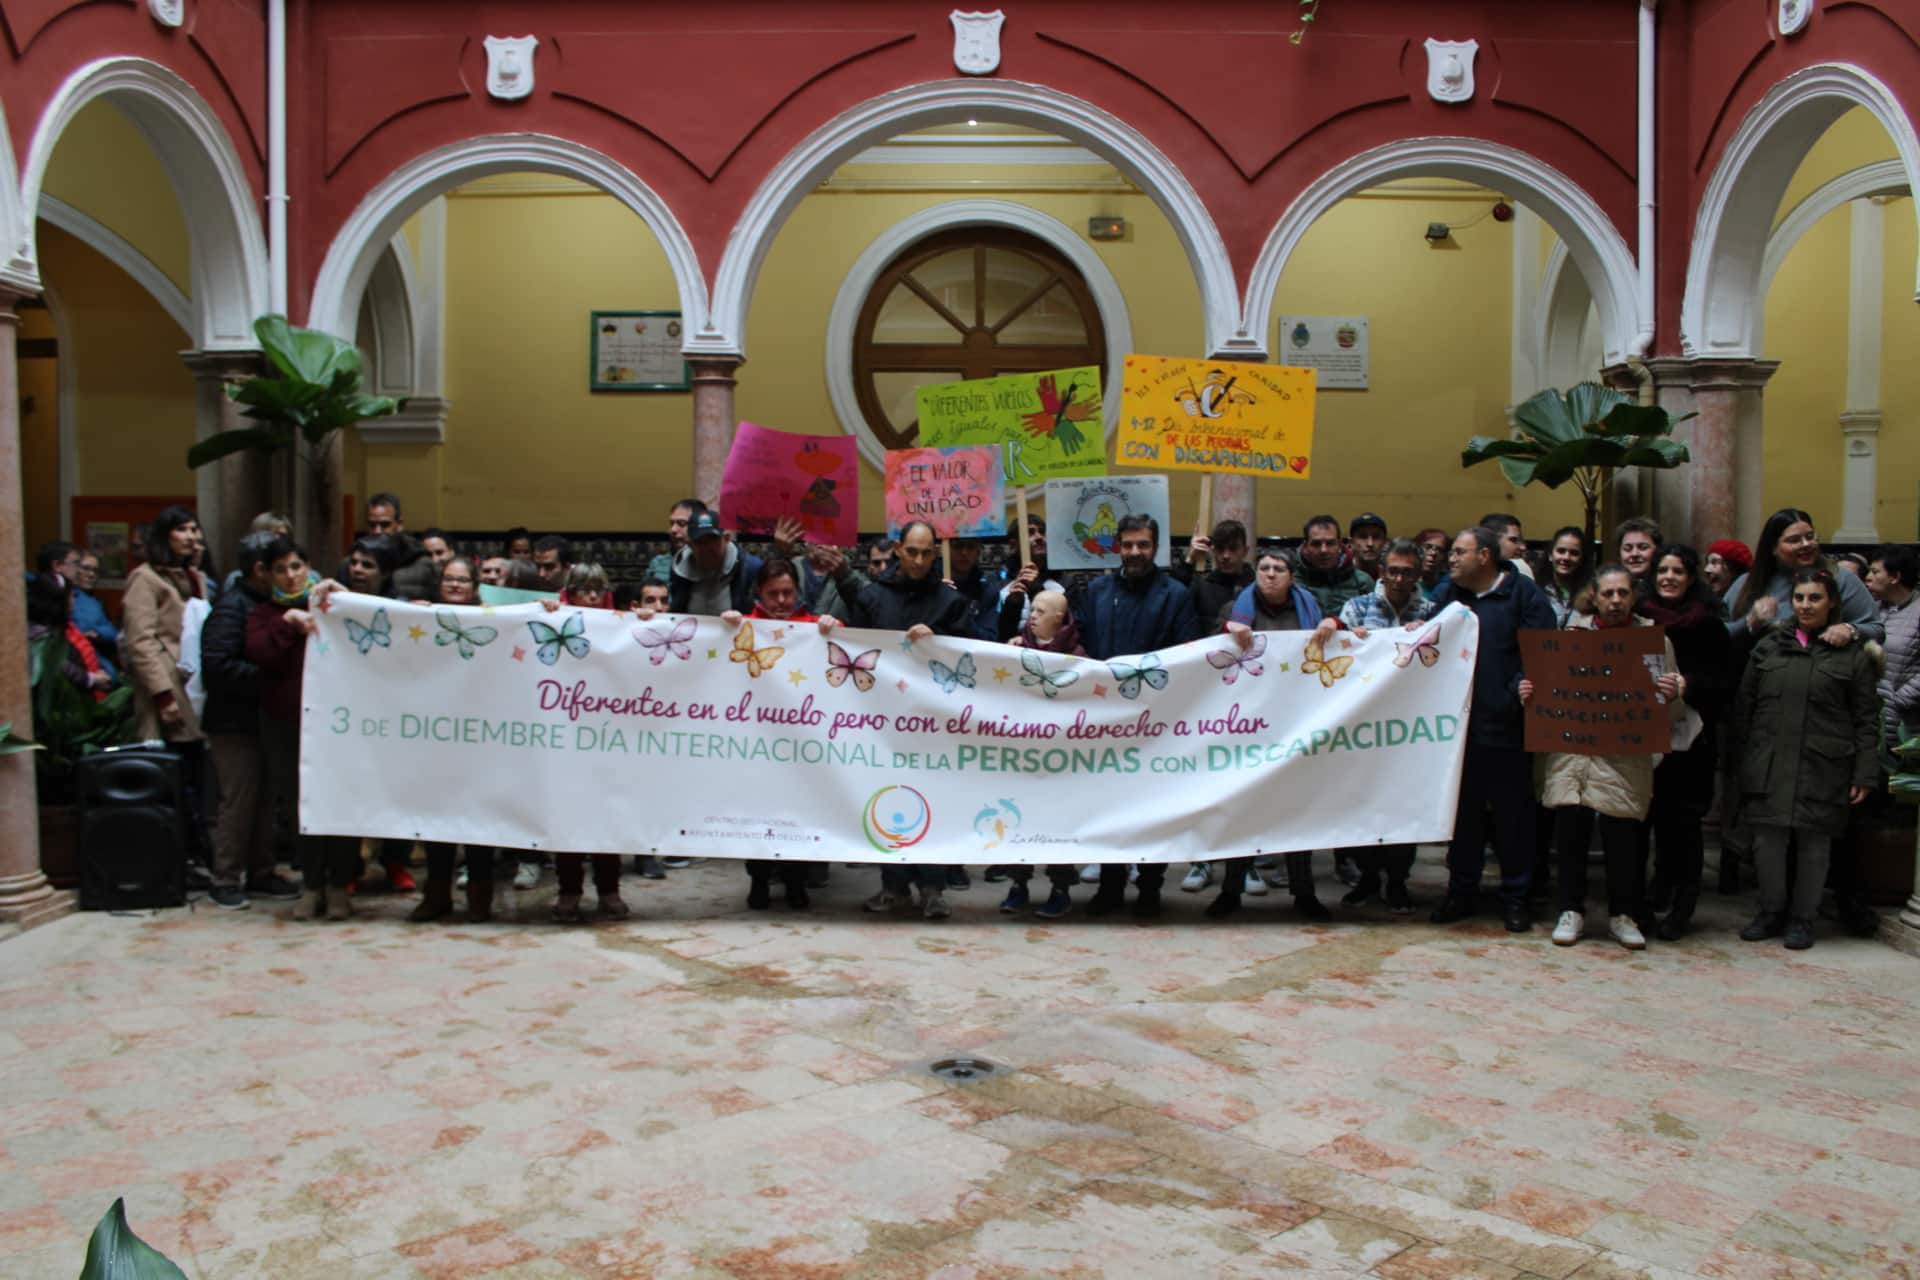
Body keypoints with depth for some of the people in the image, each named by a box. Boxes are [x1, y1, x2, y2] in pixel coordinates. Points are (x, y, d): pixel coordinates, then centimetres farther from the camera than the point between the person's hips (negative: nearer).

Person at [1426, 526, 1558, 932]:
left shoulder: (1523, 593, -3)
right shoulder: (1448, 593, 13)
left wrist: (1524, 688, -22)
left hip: (1507, 727, -4)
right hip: (1460, 726, 4)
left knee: (1513, 813, 5)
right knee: (1463, 813, 12)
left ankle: (1516, 897, 17)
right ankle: (1461, 891, 23)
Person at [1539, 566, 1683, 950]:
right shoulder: (1573, 632, 12)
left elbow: (1671, 690, 7)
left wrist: (1673, 693, -16)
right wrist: (1529, 691, -5)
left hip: (1626, 755, -1)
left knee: (1622, 836, 1)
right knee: (1571, 831, 1)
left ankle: (1623, 915, 16)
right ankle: (1571, 911, 15)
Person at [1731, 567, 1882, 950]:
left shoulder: (1851, 654, 3)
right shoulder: (1767, 646, 9)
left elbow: (1866, 720, 1)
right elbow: (1744, 706, 11)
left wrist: (1865, 774, -4)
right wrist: (1743, 759, 7)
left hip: (1823, 769, -2)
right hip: (1769, 765, 2)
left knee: (1814, 843, 5)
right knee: (1767, 841, 4)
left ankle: (1802, 918, 19)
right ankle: (1772, 911, 22)